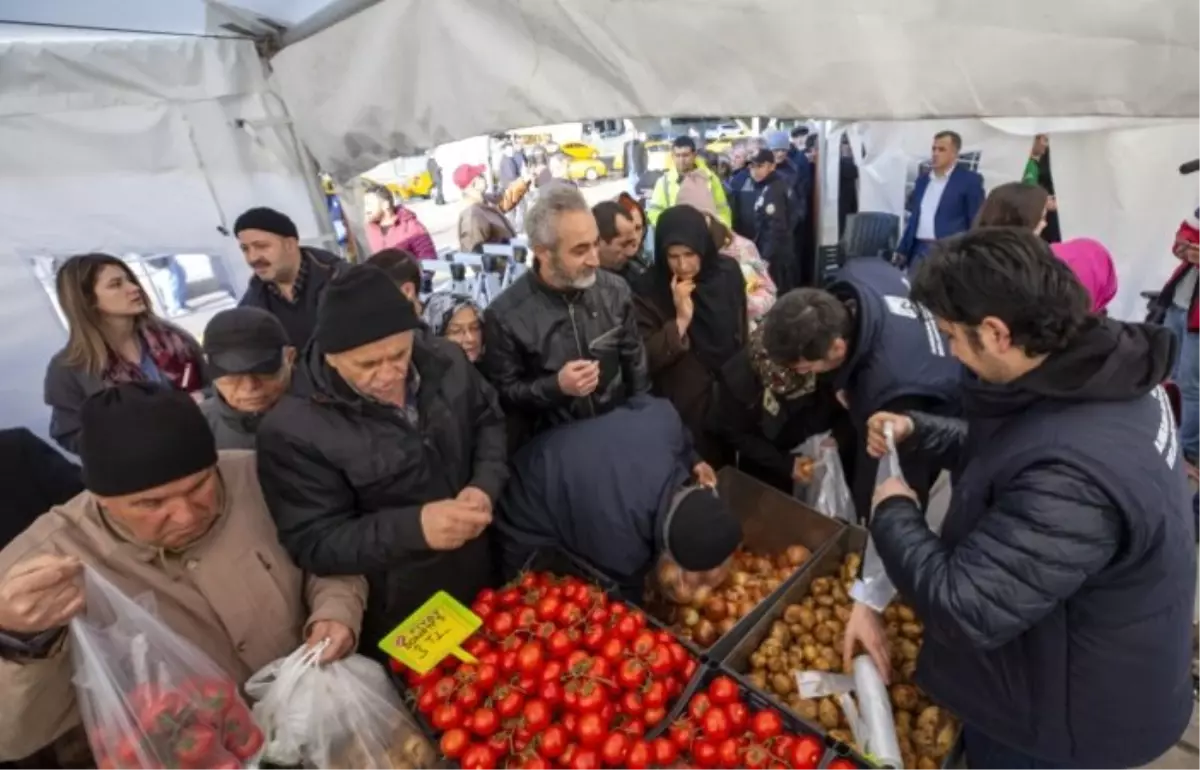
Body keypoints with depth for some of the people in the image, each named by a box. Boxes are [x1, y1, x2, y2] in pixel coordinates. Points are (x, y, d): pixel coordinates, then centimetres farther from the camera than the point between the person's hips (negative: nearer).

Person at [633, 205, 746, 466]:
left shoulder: (727, 272, -4)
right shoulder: (649, 291, -17)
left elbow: (742, 335, 10)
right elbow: (644, 359, -22)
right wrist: (681, 320, -29)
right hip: (685, 410, -4)